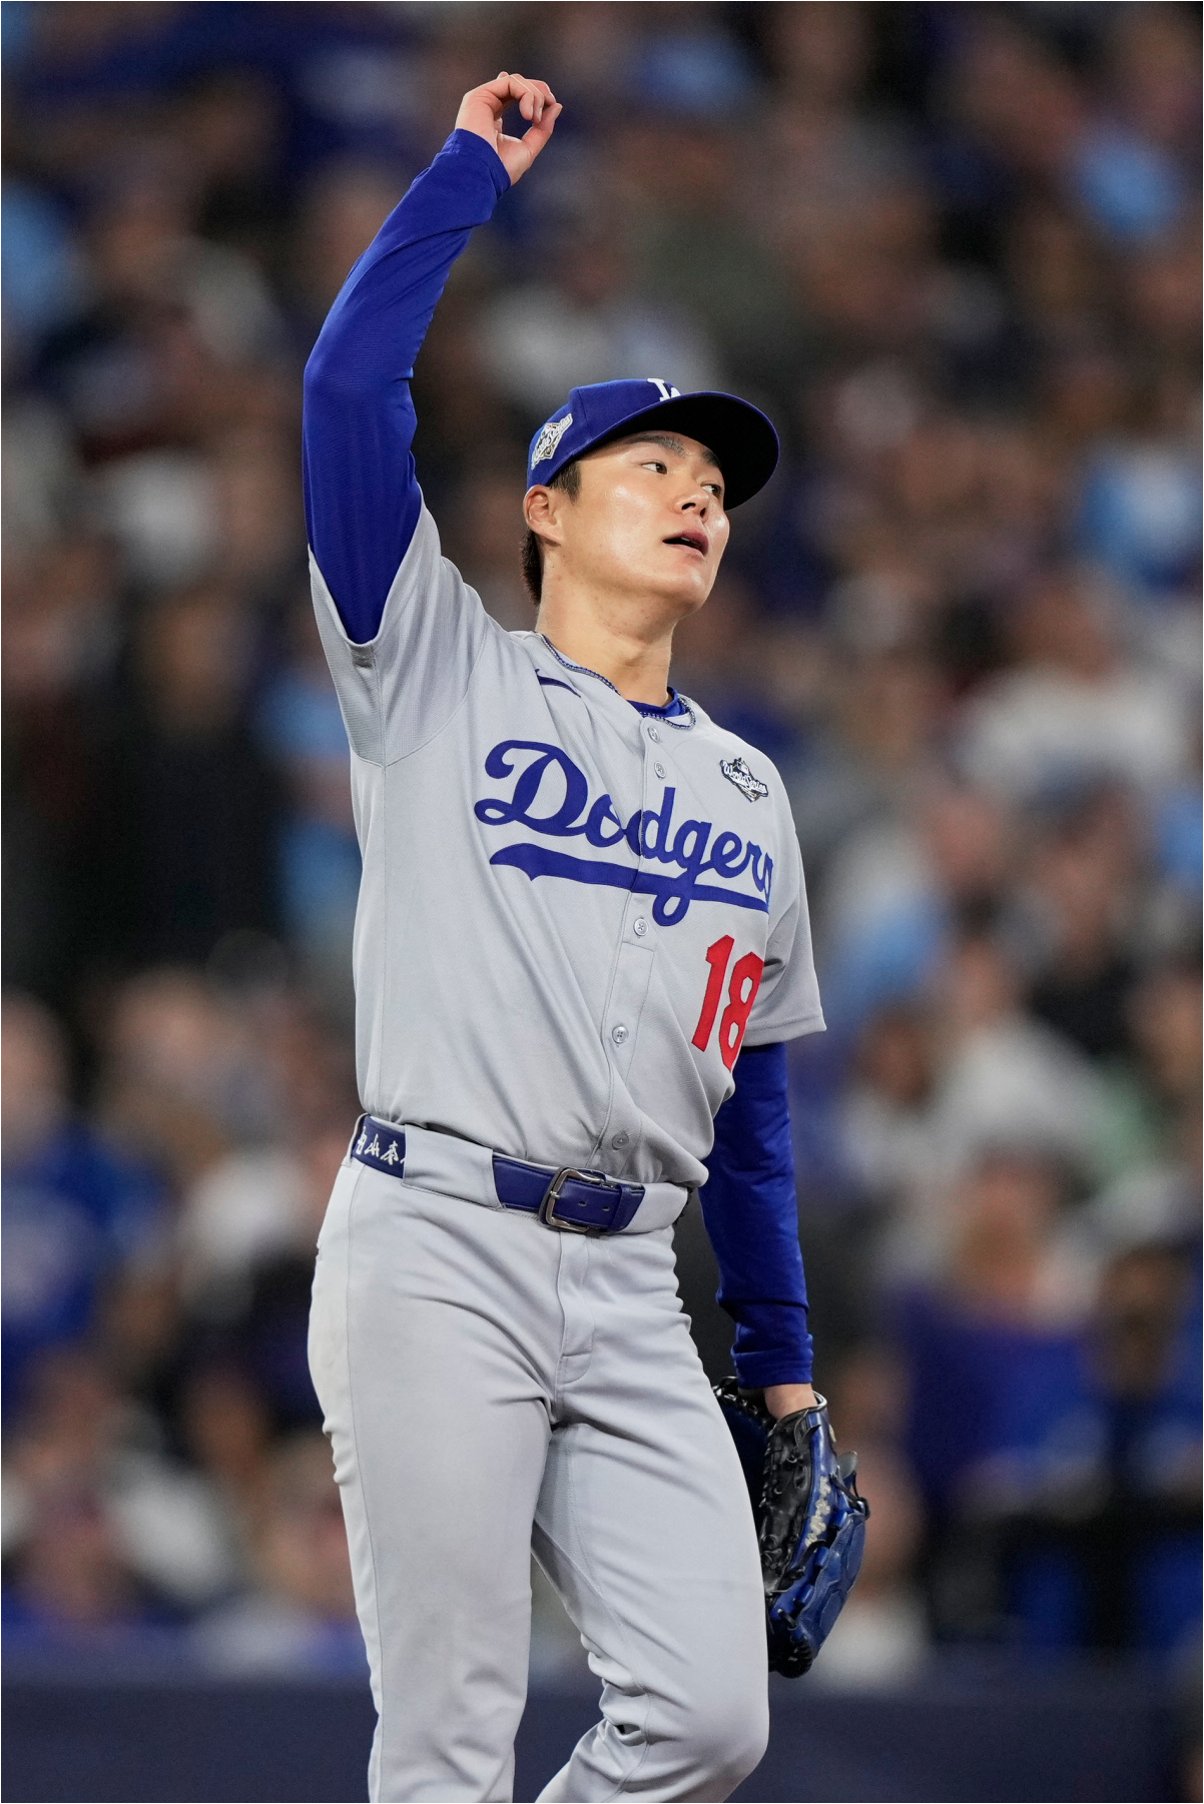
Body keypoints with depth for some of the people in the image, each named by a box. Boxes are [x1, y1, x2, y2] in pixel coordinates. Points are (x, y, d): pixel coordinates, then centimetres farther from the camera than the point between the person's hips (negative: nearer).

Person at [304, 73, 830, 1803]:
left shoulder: (748, 789, 21)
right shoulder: (440, 674, 8)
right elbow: (350, 384, -4)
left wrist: (783, 1364, 17)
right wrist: (474, 168, 3)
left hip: (630, 1293, 5)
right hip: (438, 1253, -5)